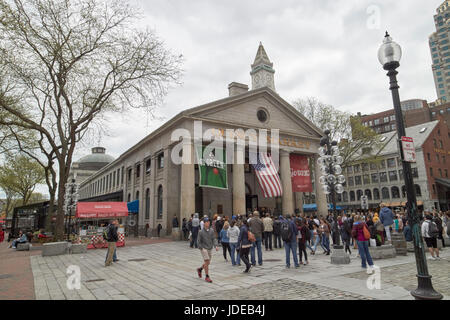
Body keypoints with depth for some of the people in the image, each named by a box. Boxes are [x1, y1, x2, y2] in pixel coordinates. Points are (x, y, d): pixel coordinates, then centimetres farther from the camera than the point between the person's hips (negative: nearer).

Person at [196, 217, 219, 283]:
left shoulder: (211, 230, 0)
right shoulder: (201, 232, -9)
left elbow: (214, 239, -1)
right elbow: (199, 242, -4)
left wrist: (216, 246, -15)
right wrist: (202, 248, -11)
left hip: (210, 249, 5)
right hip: (204, 248, -5)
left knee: (207, 263, 13)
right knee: (207, 262, -12)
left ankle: (200, 269, 41)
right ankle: (207, 277, 1)